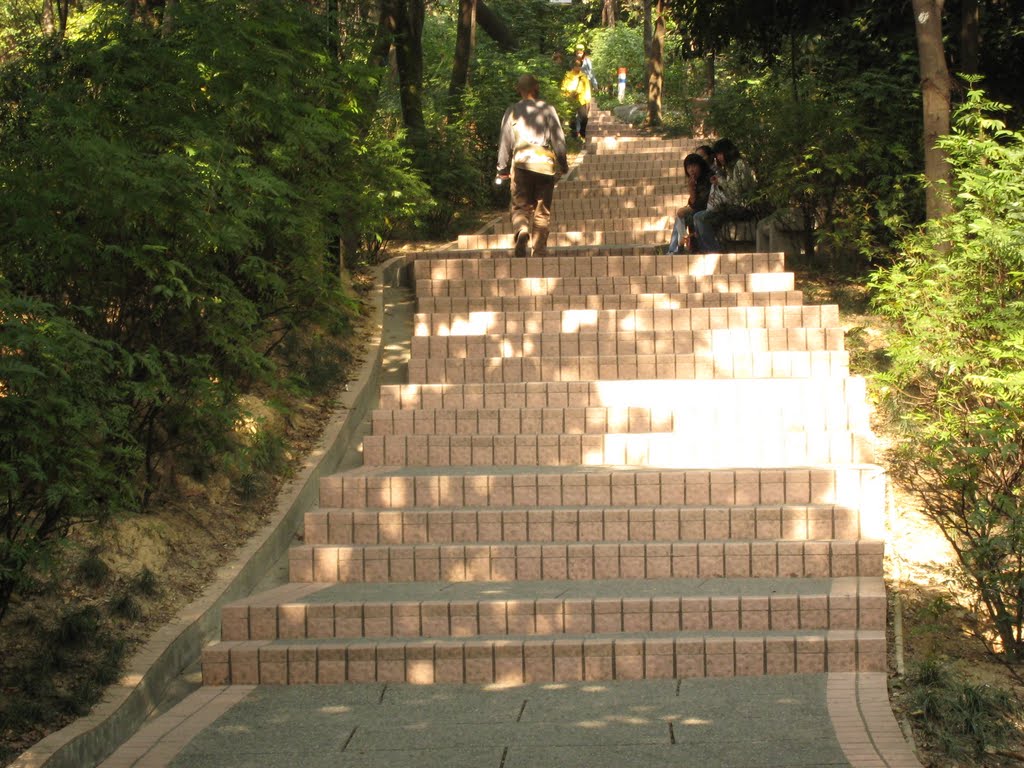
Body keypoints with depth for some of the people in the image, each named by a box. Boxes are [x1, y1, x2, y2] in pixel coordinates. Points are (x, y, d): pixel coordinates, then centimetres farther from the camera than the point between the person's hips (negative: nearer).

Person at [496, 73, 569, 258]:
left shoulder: (512, 111, 5)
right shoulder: (547, 109, 2)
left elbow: (505, 141, 6)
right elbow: (558, 139, 3)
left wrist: (503, 167, 14)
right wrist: (563, 164, 13)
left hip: (521, 164, 0)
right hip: (545, 163, 0)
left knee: (520, 206, 4)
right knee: (542, 211, 8)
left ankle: (521, 232, -26)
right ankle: (539, 249, 6)